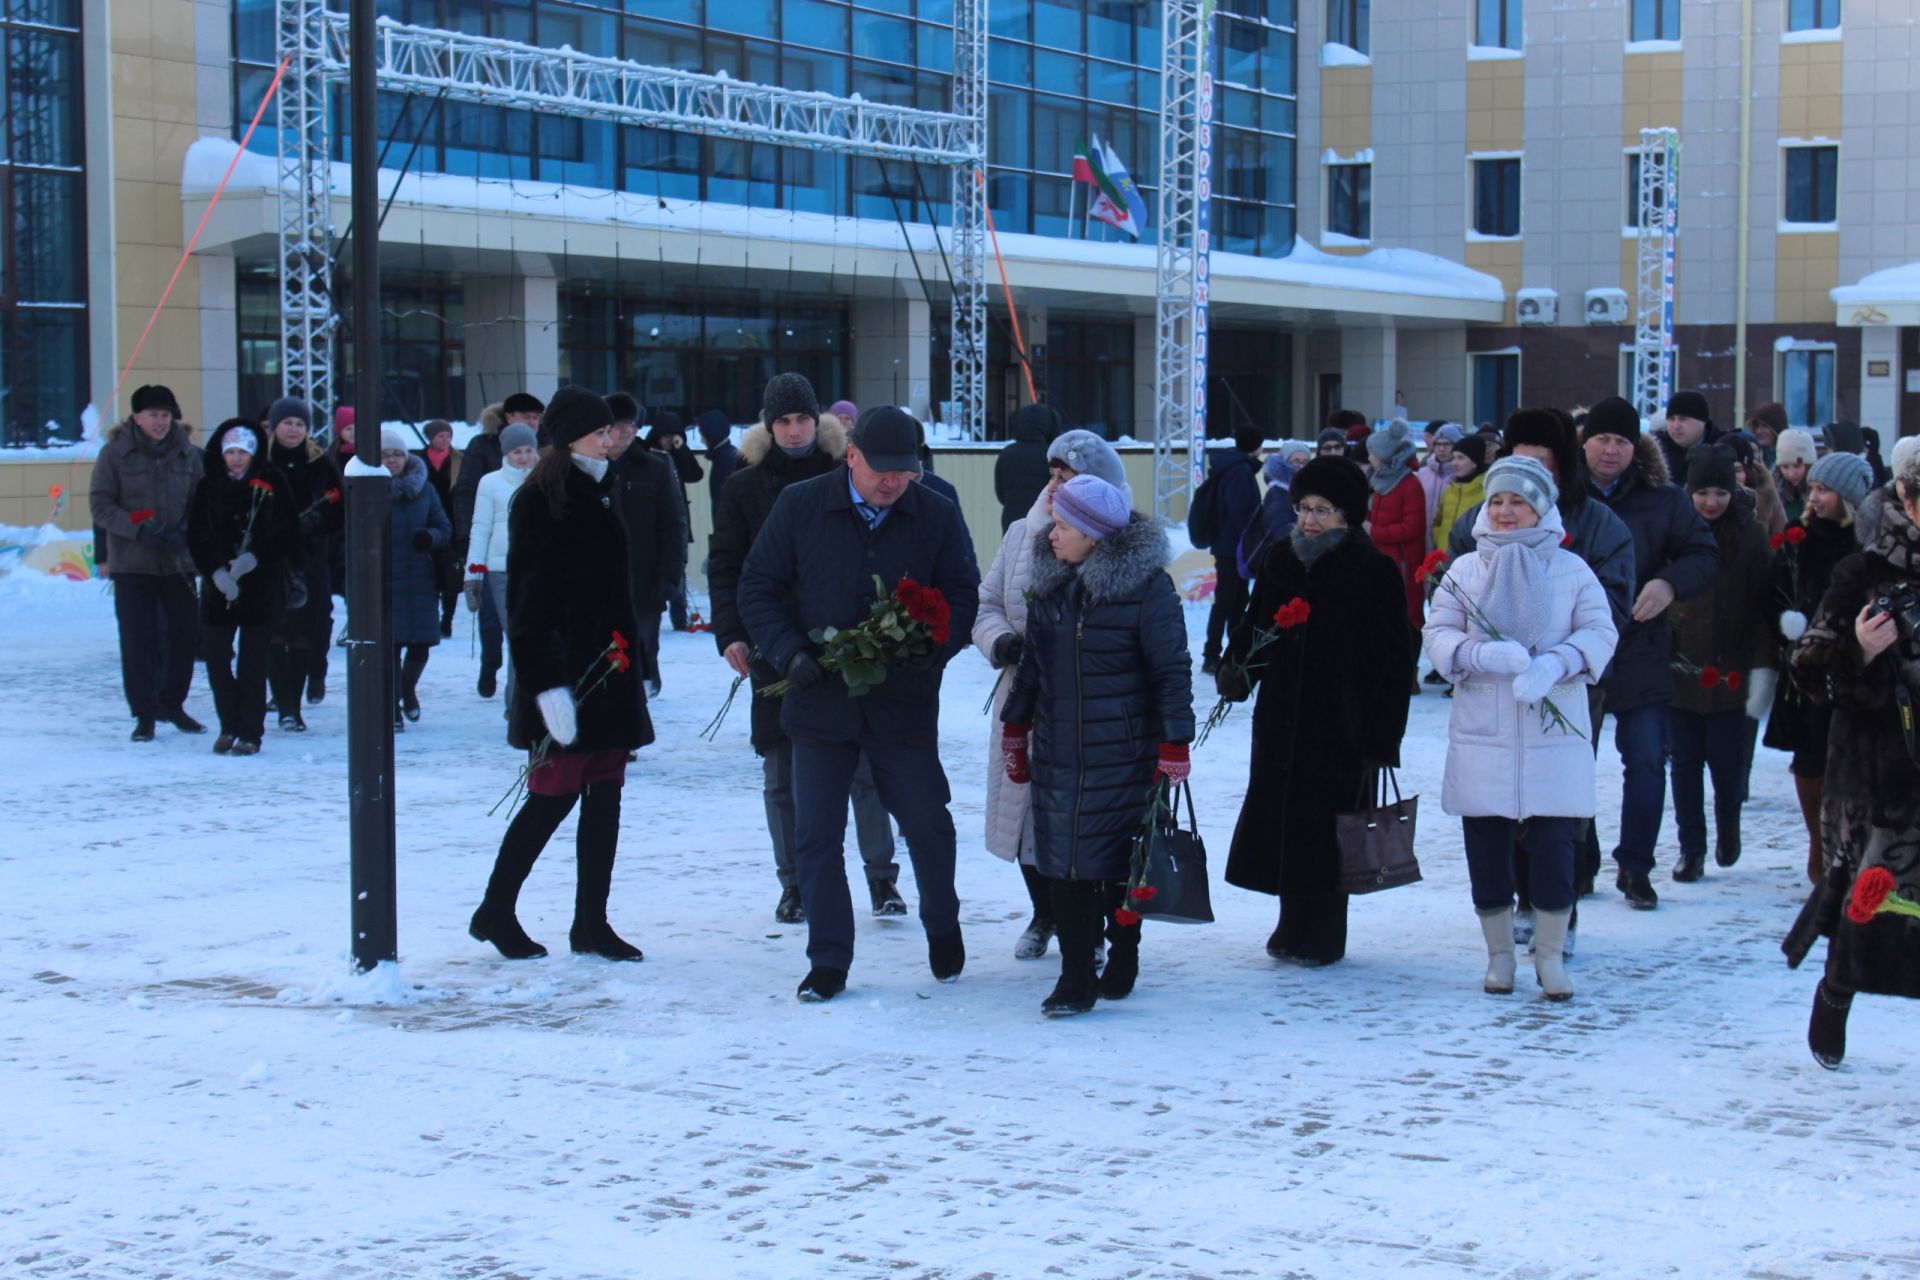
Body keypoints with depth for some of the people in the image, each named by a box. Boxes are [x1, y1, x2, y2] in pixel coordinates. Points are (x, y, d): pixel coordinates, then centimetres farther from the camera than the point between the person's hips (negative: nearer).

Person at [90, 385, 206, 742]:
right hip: (132, 562, -3)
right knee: (138, 639, -4)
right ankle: (144, 714, 5)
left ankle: (171, 703, 22)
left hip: (178, 562, 3)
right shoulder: (115, 453, -3)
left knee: (186, 633, 4)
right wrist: (139, 529, -16)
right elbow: (100, 504, -4)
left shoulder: (189, 454, 5)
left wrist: (183, 532, -9)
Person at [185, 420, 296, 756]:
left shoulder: (271, 484, 0)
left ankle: (250, 731, 5)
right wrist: (216, 570, -12)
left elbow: (287, 533, -3)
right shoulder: (209, 487, 6)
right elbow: (197, 536, 2)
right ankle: (229, 725, 16)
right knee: (215, 655, 1)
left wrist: (254, 558, -15)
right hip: (218, 586, 3)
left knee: (252, 659, -2)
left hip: (262, 586, -2)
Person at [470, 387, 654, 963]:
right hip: (563, 673, -8)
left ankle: (592, 923, 12)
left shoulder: (602, 494, 14)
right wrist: (547, 684, -20)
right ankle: (495, 911, 11)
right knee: (555, 795, -4)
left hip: (609, 671, 8)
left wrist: (630, 654, 16)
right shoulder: (538, 503, -11)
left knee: (605, 797, 6)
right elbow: (527, 605, -15)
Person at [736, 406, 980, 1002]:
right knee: (816, 838, 2)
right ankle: (828, 961, 14)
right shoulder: (799, 506, -3)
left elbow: (962, 597, 1)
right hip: (819, 701, 0)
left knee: (927, 824, 10)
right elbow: (757, 589, 0)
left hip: (904, 703, 0)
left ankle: (943, 928, 36)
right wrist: (789, 652, -15)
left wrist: (926, 650, -18)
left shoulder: (936, 517, -2)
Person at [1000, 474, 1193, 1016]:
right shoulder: (1050, 586, 8)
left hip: (1123, 756, -5)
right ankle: (1075, 978, 5)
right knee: (1062, 866, 0)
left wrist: (1174, 745, -11)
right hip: (1057, 756, 5)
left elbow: (1172, 671, -8)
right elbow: (1031, 665, 19)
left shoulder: (1145, 585, -10)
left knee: (1119, 865, 5)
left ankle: (1122, 956, 25)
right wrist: (1015, 728, 20)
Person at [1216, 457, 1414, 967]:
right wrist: (1235, 667, -6)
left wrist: (1382, 738, -13)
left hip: (1341, 730, -5)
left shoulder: (1374, 572, -7)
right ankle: (1295, 929, 22)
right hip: (1282, 724, 5)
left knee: (1325, 832, -1)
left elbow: (1395, 662, -8)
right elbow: (1254, 625, 17)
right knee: (1283, 824, 7)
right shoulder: (1281, 563, 9)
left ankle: (1320, 936, 13)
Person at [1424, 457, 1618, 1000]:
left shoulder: (1571, 569, 5)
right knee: (1485, 845, 4)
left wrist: (1554, 664, -17)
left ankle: (1550, 955, 11)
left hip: (1554, 731, -1)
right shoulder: (1465, 569, 8)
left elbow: (1600, 633, 0)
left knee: (1553, 842, -4)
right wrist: (1483, 655, -17)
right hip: (1481, 732, 1)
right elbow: (1438, 634, 2)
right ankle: (1499, 955, 18)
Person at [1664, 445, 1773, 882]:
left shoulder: (1750, 535, -2)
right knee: (1685, 761, 5)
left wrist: (1763, 666, -10)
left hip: (1729, 671, -1)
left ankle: (1728, 826, 31)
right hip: (1679, 668, 1)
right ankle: (1691, 848, 16)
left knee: (1726, 760, 3)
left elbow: (1762, 606, -4)